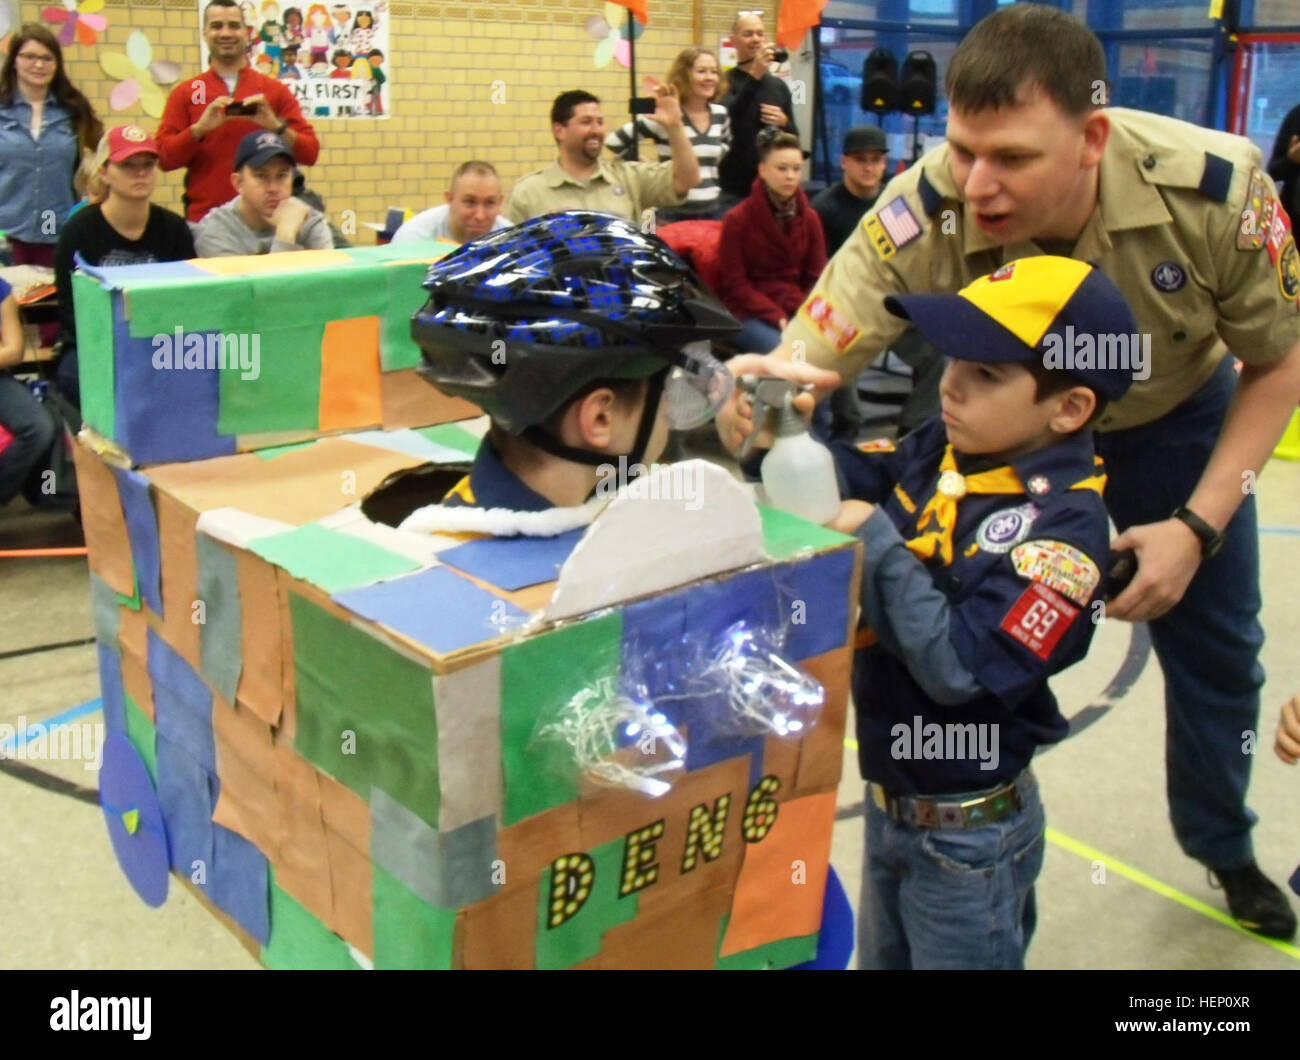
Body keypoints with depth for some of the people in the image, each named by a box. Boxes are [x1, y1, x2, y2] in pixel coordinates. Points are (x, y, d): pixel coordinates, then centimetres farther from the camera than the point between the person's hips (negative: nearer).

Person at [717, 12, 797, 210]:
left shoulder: (779, 86, 12)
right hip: (733, 188, -5)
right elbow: (727, 119, -23)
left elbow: (794, 138, 17)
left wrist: (784, 122, -5)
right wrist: (754, 76, -30)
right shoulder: (725, 81, -3)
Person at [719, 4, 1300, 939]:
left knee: (1216, 651, 13)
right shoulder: (922, 214, -36)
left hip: (1179, 419, 1)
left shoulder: (1216, 188, -34)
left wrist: (1198, 525, -26)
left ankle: (1225, 848, 41)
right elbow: (800, 366, -37)